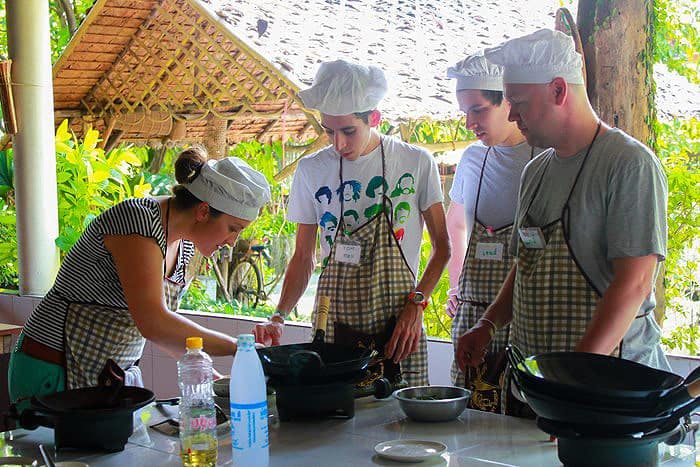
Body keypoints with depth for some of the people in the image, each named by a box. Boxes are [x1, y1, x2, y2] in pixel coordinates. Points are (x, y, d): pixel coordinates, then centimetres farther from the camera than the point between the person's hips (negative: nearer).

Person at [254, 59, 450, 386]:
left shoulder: (416, 163, -1)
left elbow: (442, 246, 5)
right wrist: (279, 317, -4)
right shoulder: (311, 170, 5)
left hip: (398, 321, -1)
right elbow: (304, 256, 10)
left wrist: (416, 304, -9)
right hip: (335, 319, 2)